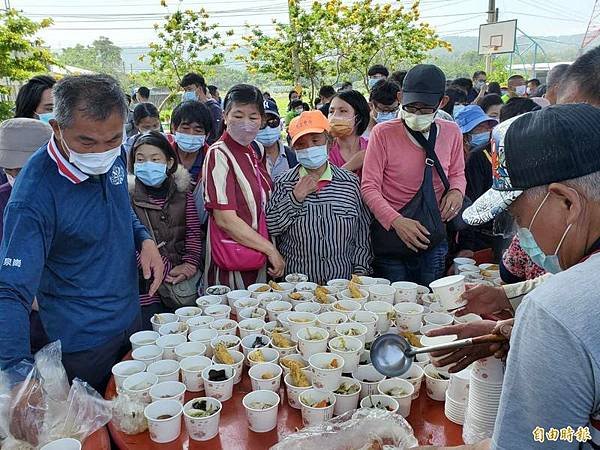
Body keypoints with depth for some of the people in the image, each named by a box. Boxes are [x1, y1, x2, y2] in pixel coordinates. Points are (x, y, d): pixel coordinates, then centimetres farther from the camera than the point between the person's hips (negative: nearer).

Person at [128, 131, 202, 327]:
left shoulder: (181, 190, 5)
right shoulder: (128, 195, -7)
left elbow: (193, 231, 3)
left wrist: (190, 263, -12)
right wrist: (166, 270, -17)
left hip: (185, 281, 3)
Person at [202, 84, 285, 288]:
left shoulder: (253, 152, 10)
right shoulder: (219, 154, -13)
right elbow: (225, 220, -19)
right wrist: (271, 249, -15)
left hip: (258, 263, 7)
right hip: (232, 268, -7)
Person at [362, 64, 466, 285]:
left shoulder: (452, 132, 2)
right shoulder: (383, 133, -10)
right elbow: (369, 187, -11)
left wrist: (456, 191, -5)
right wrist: (396, 221, -25)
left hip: (433, 240, 4)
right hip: (389, 237, -3)